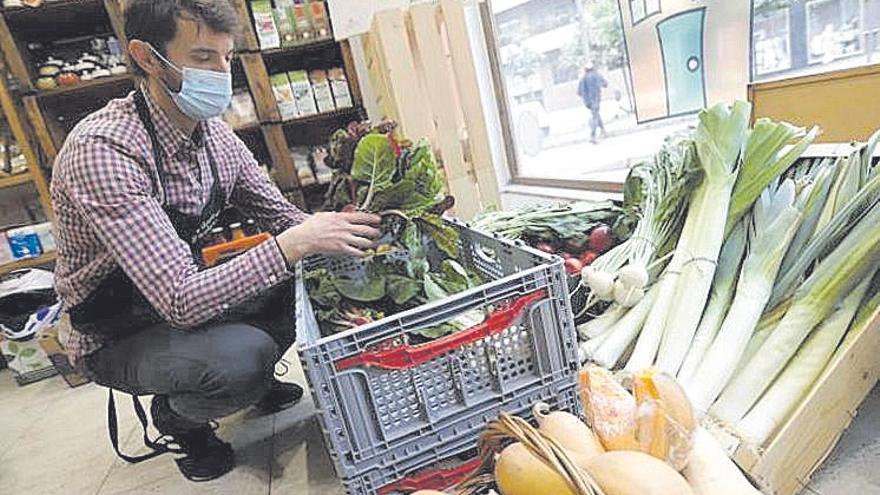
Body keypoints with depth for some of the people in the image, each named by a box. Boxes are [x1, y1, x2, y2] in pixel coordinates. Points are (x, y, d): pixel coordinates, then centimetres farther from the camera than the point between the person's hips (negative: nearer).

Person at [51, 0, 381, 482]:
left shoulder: (213, 133, -6)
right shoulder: (102, 150, -30)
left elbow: (279, 215, 1)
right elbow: (181, 301, -35)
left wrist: (327, 235, -19)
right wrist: (294, 244, -39)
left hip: (189, 293, 7)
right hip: (117, 335, -6)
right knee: (244, 357, -32)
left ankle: (253, 378, 16)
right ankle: (176, 416, 4)